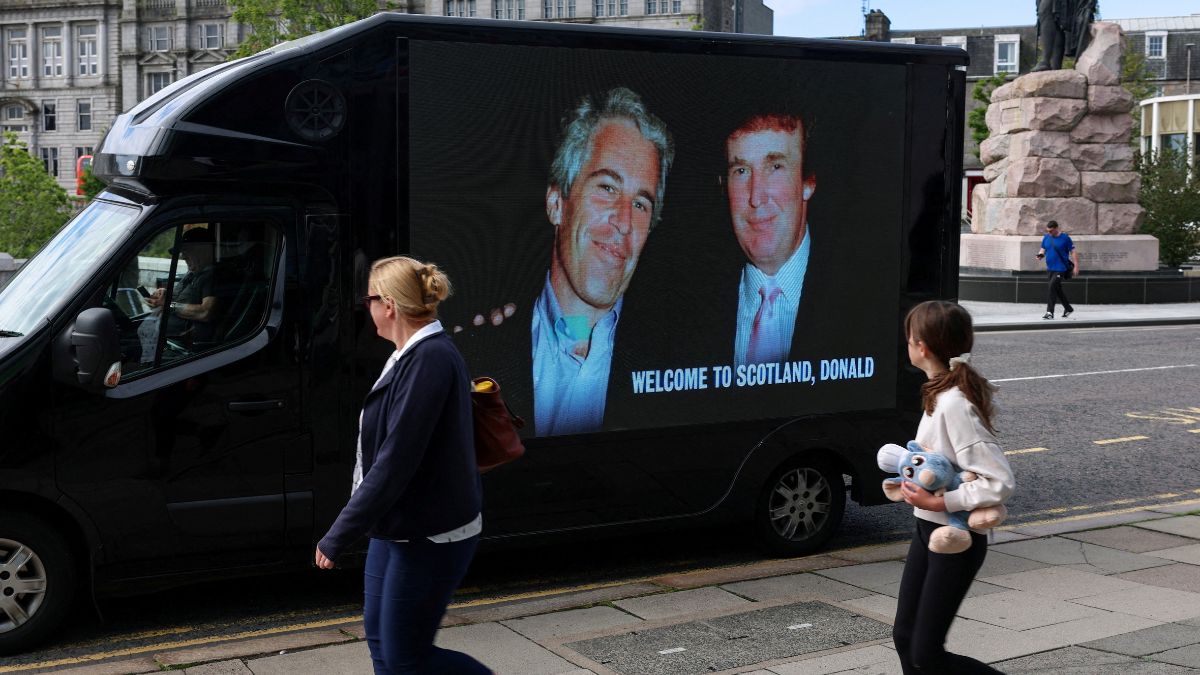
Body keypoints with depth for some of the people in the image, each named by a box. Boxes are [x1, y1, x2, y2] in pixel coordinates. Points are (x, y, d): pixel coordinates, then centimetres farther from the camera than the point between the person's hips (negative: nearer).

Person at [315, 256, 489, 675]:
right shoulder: (414, 355, 8)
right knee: (380, 639, 16)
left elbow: (395, 462, -26)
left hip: (429, 538, -10)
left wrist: (338, 538, -22)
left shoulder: (429, 360, -23)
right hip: (399, 528, 10)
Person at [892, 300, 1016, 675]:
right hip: (927, 530, 9)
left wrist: (938, 502, -25)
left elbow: (1001, 482, -28)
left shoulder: (954, 405, -25)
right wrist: (919, 490, 1)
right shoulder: (940, 394, 3)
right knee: (904, 636, 13)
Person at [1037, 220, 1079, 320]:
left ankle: (1050, 312, -16)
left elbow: (1073, 252, -6)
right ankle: (1068, 308, 34)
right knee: (1057, 289, 16)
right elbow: (1043, 248, 17)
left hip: (1061, 268, -7)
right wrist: (1040, 254, -6)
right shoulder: (1046, 237, 6)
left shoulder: (1065, 238, -9)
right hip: (1051, 268, 7)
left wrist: (1076, 266, -10)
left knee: (1052, 287, -17)